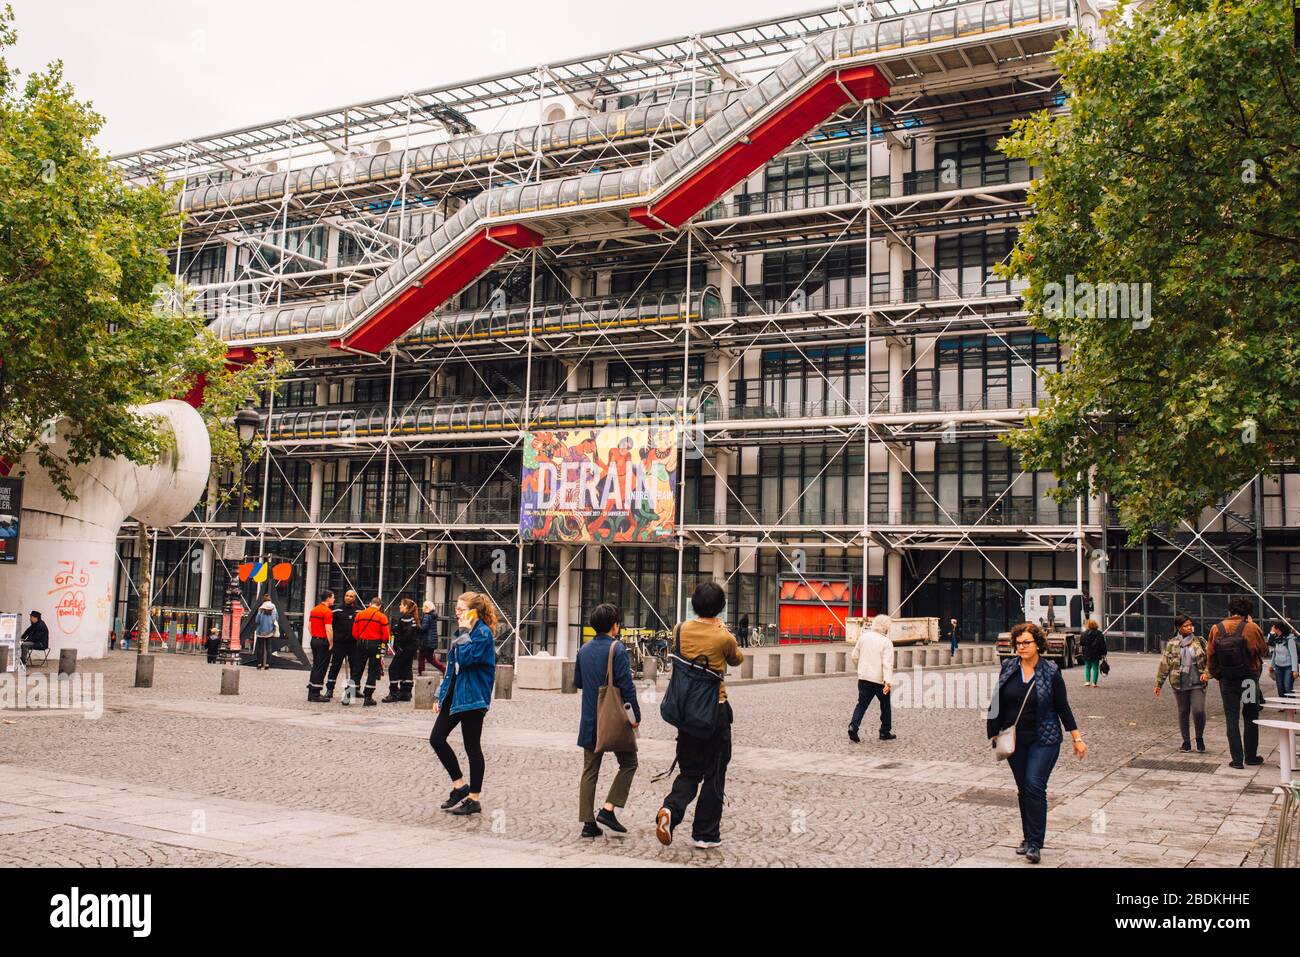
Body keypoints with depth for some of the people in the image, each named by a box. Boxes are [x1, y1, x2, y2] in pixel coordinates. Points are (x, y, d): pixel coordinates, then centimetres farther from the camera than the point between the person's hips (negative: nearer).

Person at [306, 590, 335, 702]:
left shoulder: (314, 610, 11)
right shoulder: (327, 611, -16)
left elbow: (309, 626, 15)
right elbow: (328, 629, -21)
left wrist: (314, 637, 17)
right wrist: (331, 644, -14)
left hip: (314, 640, 9)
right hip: (323, 642, -9)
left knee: (315, 666, 15)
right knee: (320, 668, -3)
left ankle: (311, 693, 19)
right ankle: (315, 694, -1)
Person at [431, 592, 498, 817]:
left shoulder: (483, 633, -13)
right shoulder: (465, 633, 15)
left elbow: (465, 658, -26)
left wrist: (464, 632, -17)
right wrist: (441, 696, 16)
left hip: (472, 697, -9)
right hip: (455, 695, 9)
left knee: (472, 747, -1)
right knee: (436, 739, 6)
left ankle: (474, 799, 10)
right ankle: (459, 787, 17)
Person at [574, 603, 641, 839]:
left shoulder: (584, 650, 7)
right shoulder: (616, 649, -12)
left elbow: (577, 683, 17)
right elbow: (627, 686, -15)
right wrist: (635, 715, -8)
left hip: (590, 721, 6)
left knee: (590, 769, 10)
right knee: (628, 763, 10)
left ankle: (588, 822, 8)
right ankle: (608, 809, -3)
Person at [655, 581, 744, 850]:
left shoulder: (681, 630, -3)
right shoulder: (724, 637, -12)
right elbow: (737, 659, 9)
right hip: (715, 709, -3)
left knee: (689, 771, 14)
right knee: (714, 774, 10)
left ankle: (671, 808, -12)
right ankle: (706, 834, 15)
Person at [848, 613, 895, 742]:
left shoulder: (863, 637, 3)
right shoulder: (886, 642, -11)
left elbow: (855, 656, 10)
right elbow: (887, 664, -20)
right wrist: (888, 681, -25)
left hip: (864, 677, 4)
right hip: (880, 679, -4)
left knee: (862, 704, 7)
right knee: (885, 705, 14)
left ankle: (853, 726, -13)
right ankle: (885, 732, 21)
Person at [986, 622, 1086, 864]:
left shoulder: (1051, 671, -6)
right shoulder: (1008, 668, 3)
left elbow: (1063, 707, 0)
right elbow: (999, 703, 11)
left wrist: (1077, 738, 0)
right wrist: (995, 733, 11)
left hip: (1044, 739, -4)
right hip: (1014, 740, 4)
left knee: (1034, 785, -14)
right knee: (1023, 789, 9)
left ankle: (1035, 844, -9)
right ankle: (1029, 837, 22)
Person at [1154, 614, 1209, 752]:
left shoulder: (1200, 641, 4)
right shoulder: (1172, 644, 3)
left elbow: (1209, 659, 9)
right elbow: (1164, 664, 6)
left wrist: (1206, 673, -10)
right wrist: (1158, 684, 5)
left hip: (1197, 683, -1)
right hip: (1180, 684, 1)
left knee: (1198, 711, -13)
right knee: (1183, 712, 7)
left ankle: (1199, 738, 11)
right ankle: (1186, 741, 21)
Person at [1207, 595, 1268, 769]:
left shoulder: (1216, 629, -3)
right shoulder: (1251, 628, -11)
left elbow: (1210, 655, 2)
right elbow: (1263, 651, 4)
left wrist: (1215, 674, 17)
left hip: (1227, 681, 1)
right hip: (1249, 679, -1)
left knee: (1232, 718, 5)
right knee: (1250, 717, 14)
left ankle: (1237, 759, 1)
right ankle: (1251, 756, 21)